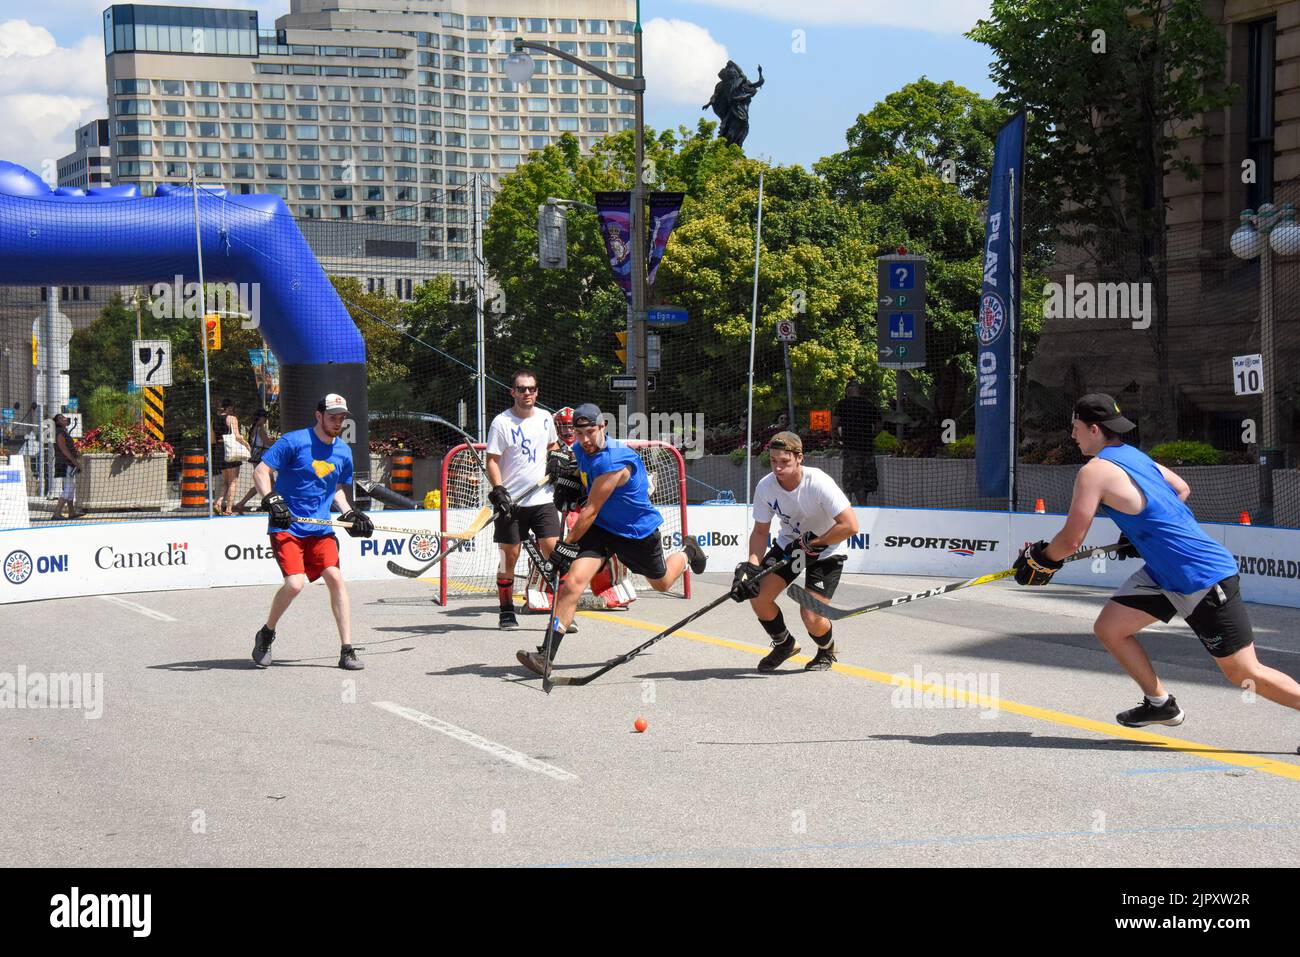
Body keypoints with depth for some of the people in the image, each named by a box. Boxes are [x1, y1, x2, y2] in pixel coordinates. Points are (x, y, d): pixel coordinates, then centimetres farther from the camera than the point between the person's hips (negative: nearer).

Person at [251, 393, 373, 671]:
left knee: (336, 578, -10)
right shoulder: (294, 441, -9)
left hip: (320, 530, 5)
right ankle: (266, 635, 9)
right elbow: (260, 471, -10)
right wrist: (272, 500, -24)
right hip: (287, 527, -5)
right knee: (294, 583, -19)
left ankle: (347, 651, -4)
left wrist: (350, 513, 8)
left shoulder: (343, 453, 10)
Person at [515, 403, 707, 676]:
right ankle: (546, 656, -24)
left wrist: (568, 546, -24)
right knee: (574, 579, -19)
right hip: (601, 527, 5)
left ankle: (688, 552, 57)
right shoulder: (581, 449, -7)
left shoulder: (614, 462, -33)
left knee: (662, 583, 20)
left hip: (638, 532, -5)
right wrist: (568, 476, 0)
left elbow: (591, 511, -29)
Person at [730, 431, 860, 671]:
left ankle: (827, 651, 21)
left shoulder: (819, 483, -30)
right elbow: (760, 531, -4)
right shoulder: (765, 487, -15)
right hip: (789, 545, 5)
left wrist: (813, 543, -26)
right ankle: (784, 644, 19)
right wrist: (751, 566, -19)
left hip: (826, 550, -5)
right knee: (758, 596, -10)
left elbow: (850, 525, -31)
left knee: (811, 618, -16)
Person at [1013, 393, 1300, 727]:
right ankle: (1160, 703, 19)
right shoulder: (1133, 455, 10)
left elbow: (1071, 541, -14)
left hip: (1203, 579, -9)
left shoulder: (1094, 472, -16)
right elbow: (1181, 489, 24)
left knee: (1245, 674, -3)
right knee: (1108, 628, 7)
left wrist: (1039, 558, 5)